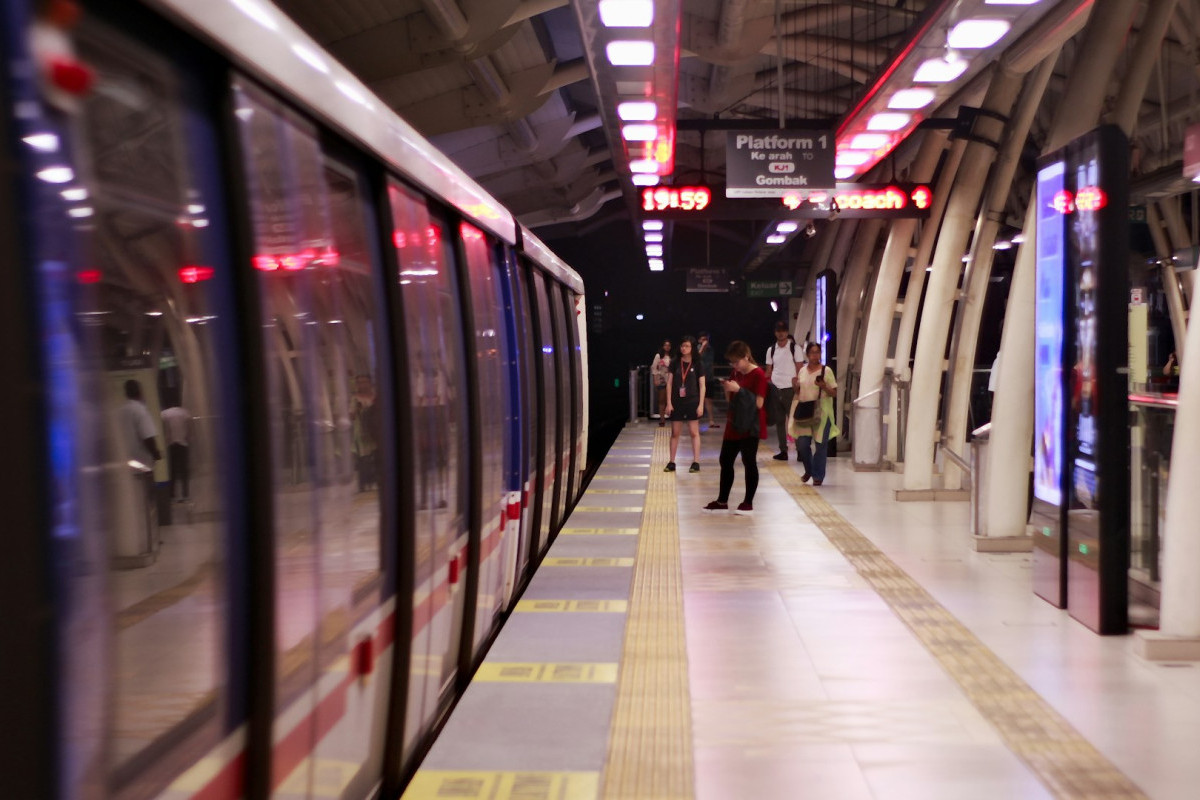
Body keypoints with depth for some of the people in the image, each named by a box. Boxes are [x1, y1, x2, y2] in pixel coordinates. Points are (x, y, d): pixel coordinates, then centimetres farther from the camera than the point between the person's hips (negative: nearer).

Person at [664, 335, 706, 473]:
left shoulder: (697, 364, -2)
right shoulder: (675, 364, 3)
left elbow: (702, 385, -1)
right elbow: (669, 383, 3)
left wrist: (701, 405, -7)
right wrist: (669, 403, -3)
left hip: (692, 402, -2)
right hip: (677, 402, 2)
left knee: (694, 432, 0)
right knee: (675, 433, 7)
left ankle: (696, 462, 3)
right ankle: (671, 463, 12)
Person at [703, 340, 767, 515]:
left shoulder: (758, 375, -13)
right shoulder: (736, 373, 12)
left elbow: (758, 403, -21)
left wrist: (738, 389, -24)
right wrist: (728, 389, 2)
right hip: (734, 424, 8)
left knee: (749, 462, -3)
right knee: (725, 461, 10)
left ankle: (748, 503, 6)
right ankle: (722, 501, 20)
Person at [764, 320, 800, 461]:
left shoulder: (794, 348, -1)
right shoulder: (771, 350, 11)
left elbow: (799, 369, -3)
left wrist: (797, 386, -11)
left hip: (789, 388, -5)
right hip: (775, 388, 5)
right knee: (779, 421, 7)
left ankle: (799, 449, -2)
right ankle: (783, 450, 11)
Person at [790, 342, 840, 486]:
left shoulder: (826, 371, -2)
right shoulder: (803, 370, 11)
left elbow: (834, 392, -2)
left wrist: (824, 387, -21)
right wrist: (796, 386, 0)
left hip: (821, 413, -3)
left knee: (820, 444, 0)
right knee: (802, 443, -1)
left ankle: (818, 476, 12)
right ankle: (809, 470, 24)